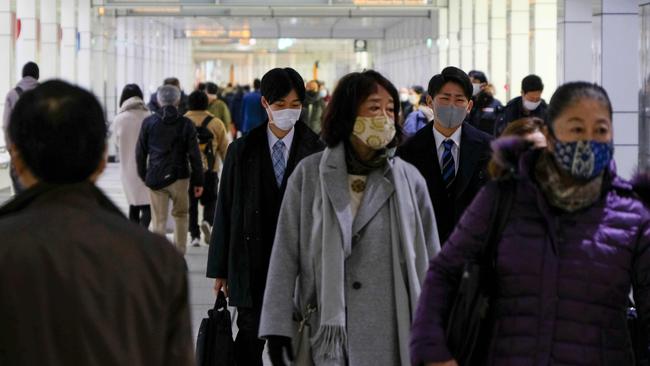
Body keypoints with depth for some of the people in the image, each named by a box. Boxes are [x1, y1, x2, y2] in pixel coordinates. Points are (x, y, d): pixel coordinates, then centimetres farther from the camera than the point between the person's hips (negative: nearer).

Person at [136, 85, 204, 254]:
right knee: (181, 215, 16)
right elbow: (194, 155, -3)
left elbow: (140, 152, 5)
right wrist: (198, 181, 2)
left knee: (159, 220, 4)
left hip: (155, 178, 1)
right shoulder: (186, 124, -4)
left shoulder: (149, 122, 0)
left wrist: (143, 175, 18)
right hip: (179, 177, 0)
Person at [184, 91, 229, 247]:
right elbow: (224, 149, 5)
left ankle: (195, 235, 6)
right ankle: (207, 221, -15)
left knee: (191, 203, 10)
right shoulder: (216, 123, 1)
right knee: (210, 200, 12)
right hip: (210, 170, 0)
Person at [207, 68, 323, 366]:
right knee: (250, 340, 5)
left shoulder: (316, 151, 0)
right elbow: (225, 212, 5)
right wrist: (220, 269, 3)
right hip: (253, 262, 1)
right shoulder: (241, 151, 4)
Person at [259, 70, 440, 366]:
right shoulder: (309, 174, 3)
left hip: (394, 337, 1)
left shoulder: (409, 179, 7)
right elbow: (285, 253, 3)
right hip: (326, 333, -1)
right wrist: (277, 326, -1)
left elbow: (429, 261, 10)